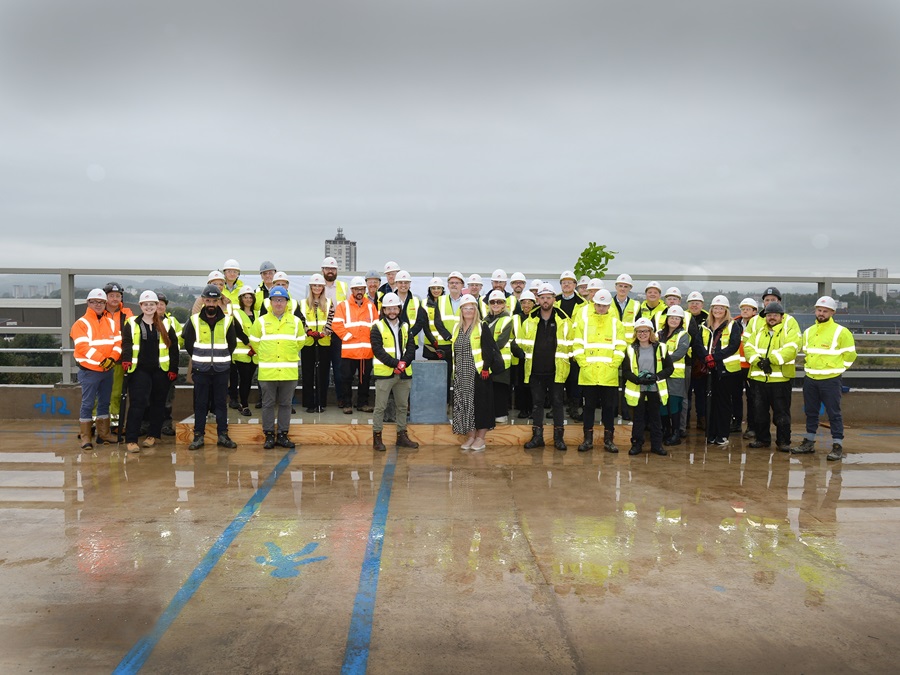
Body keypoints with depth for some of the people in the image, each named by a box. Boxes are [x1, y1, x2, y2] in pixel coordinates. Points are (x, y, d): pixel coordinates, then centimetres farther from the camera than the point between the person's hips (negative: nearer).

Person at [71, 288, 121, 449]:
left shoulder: (111, 323, 10)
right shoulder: (81, 323, -7)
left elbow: (118, 342, 3)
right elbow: (83, 346, -18)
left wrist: (112, 358, -14)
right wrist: (102, 360, -22)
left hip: (108, 370, 6)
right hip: (89, 371, -5)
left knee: (104, 403, 13)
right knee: (88, 404, -2)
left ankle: (103, 434, 23)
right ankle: (85, 437, 5)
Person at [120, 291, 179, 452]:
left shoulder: (165, 324, 9)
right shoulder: (132, 324, 5)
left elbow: (173, 347, 8)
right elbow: (126, 343, -5)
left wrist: (173, 369, 1)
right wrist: (126, 359, -24)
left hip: (161, 370, 2)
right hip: (140, 370, -2)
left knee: (158, 403, 9)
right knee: (137, 403, -9)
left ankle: (153, 435, 22)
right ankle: (131, 439, -7)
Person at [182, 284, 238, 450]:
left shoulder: (228, 320, 2)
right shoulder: (194, 320, 1)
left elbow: (232, 343, 11)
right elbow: (187, 342, 10)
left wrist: (222, 358, 8)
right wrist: (199, 358, 10)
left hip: (221, 369, 0)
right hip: (200, 369, 0)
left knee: (221, 402, 6)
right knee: (200, 403, 5)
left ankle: (223, 435, 12)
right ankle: (198, 436, 11)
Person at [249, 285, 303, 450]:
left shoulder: (295, 321, 6)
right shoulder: (261, 321, 3)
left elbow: (300, 342, 15)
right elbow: (254, 342, 10)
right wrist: (266, 355, 12)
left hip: (289, 372, 1)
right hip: (267, 371, -1)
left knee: (285, 404, 7)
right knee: (268, 404, 4)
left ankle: (283, 435, 15)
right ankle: (269, 436, 13)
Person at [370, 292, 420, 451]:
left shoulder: (405, 327, 12)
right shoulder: (377, 327, -3)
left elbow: (411, 348, 6)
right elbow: (378, 350, -12)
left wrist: (403, 363, -12)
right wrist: (395, 364, -18)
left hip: (404, 373, 5)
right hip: (384, 373, -5)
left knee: (403, 406, 12)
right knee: (380, 407, -1)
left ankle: (402, 436, 22)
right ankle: (377, 438, 7)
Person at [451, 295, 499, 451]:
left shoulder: (482, 328, -3)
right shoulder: (457, 328, 14)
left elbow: (489, 350, -8)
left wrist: (486, 368, -16)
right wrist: (454, 370, 11)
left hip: (478, 373, -5)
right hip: (461, 375, 5)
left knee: (480, 403, -2)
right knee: (464, 404, 5)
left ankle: (480, 437, 7)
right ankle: (470, 436, 16)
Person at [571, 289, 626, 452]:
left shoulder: (616, 323, 7)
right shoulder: (583, 320, 6)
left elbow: (620, 348, 2)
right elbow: (577, 345, 1)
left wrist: (613, 365, -8)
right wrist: (583, 364, -8)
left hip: (609, 374, 0)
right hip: (588, 373, 0)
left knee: (609, 407, 5)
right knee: (589, 406, 7)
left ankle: (609, 440, 14)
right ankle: (588, 439, 14)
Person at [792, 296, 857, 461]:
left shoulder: (841, 332, -9)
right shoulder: (808, 332, 8)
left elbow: (850, 355, -2)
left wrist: (836, 368, 2)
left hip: (830, 380, -6)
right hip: (810, 379, 6)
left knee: (834, 413, -2)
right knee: (810, 412, 14)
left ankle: (837, 446, 4)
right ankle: (809, 442, 24)